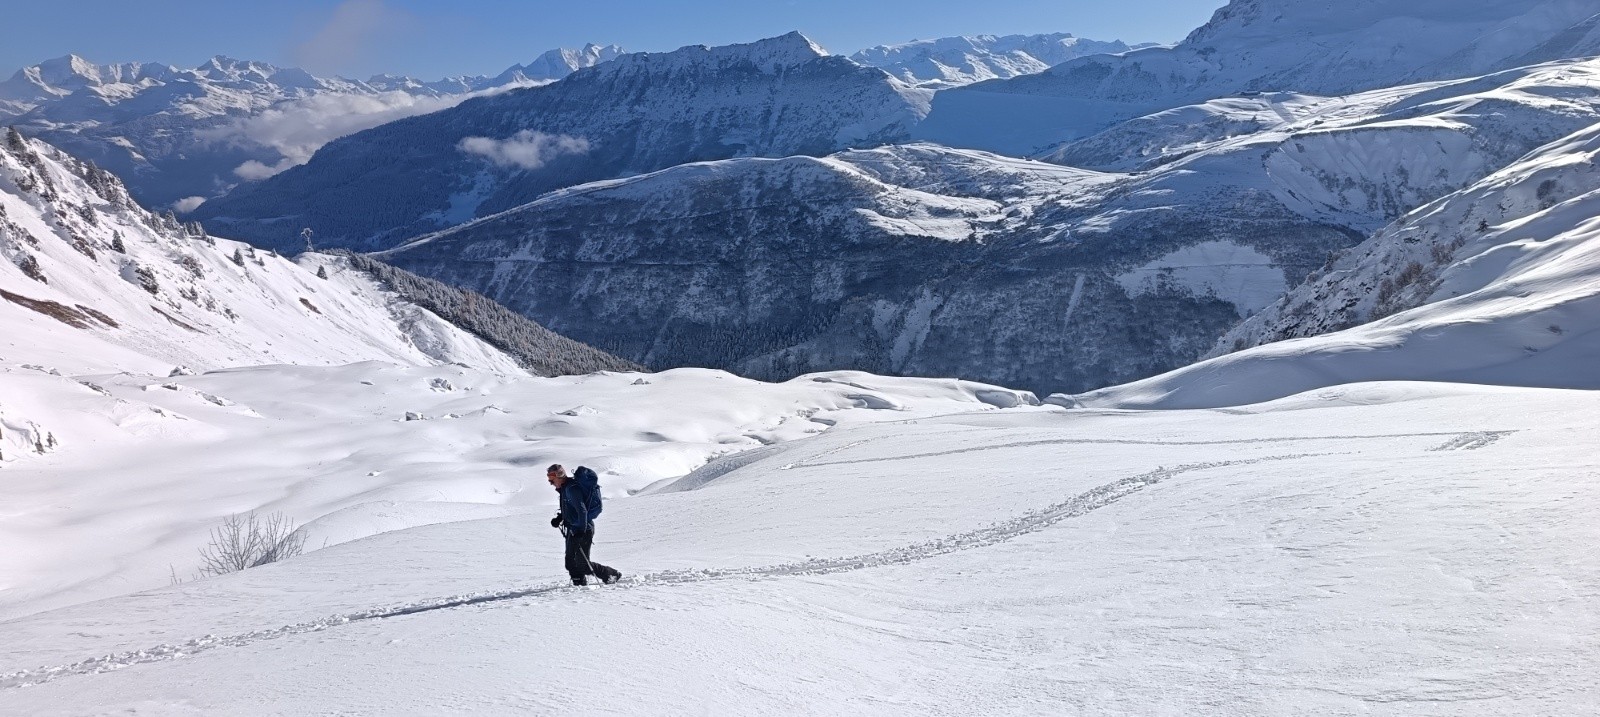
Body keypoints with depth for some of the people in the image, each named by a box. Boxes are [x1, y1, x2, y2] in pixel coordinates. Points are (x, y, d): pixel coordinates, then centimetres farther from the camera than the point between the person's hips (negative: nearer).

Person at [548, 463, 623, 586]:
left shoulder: (572, 488, -21)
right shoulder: (566, 488, 10)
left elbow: (582, 510, -27)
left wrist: (581, 531, -29)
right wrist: (559, 518, 12)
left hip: (583, 530, -10)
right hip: (573, 530, 10)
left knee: (583, 564, -6)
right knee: (571, 563, 10)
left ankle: (612, 575, 6)